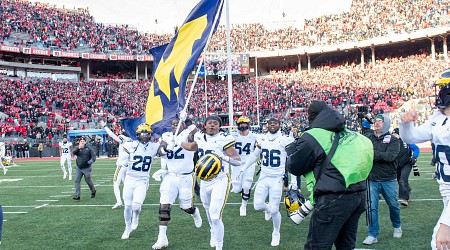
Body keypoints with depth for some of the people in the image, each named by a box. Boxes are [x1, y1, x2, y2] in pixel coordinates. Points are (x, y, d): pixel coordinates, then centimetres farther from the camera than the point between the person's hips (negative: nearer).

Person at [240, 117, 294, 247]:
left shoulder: (285, 140, -9)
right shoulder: (262, 139, 4)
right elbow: (254, 155, 17)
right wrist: (243, 169, 19)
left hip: (277, 179, -3)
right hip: (264, 177, 4)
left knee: (274, 210, -1)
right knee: (257, 206, -2)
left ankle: (276, 234, 26)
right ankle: (268, 208, 36)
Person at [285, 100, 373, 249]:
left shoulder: (312, 137, -8)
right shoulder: (349, 134, 14)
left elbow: (294, 167, 2)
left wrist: (292, 148, 20)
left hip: (334, 199, -8)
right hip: (358, 196, 8)